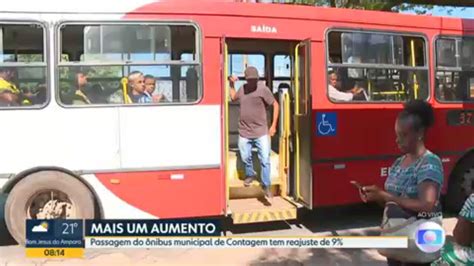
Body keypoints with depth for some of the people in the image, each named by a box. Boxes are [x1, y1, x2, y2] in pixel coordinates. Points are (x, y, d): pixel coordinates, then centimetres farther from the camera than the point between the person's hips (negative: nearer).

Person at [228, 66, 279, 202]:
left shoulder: (263, 89, -10)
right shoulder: (242, 89, 5)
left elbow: (275, 105, -5)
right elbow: (233, 97, 26)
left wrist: (273, 125, -7)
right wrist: (231, 84, 13)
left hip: (261, 132, -4)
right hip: (244, 132, 4)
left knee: (265, 160, -4)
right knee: (245, 158, 15)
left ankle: (266, 186, 9)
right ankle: (250, 175, 43)